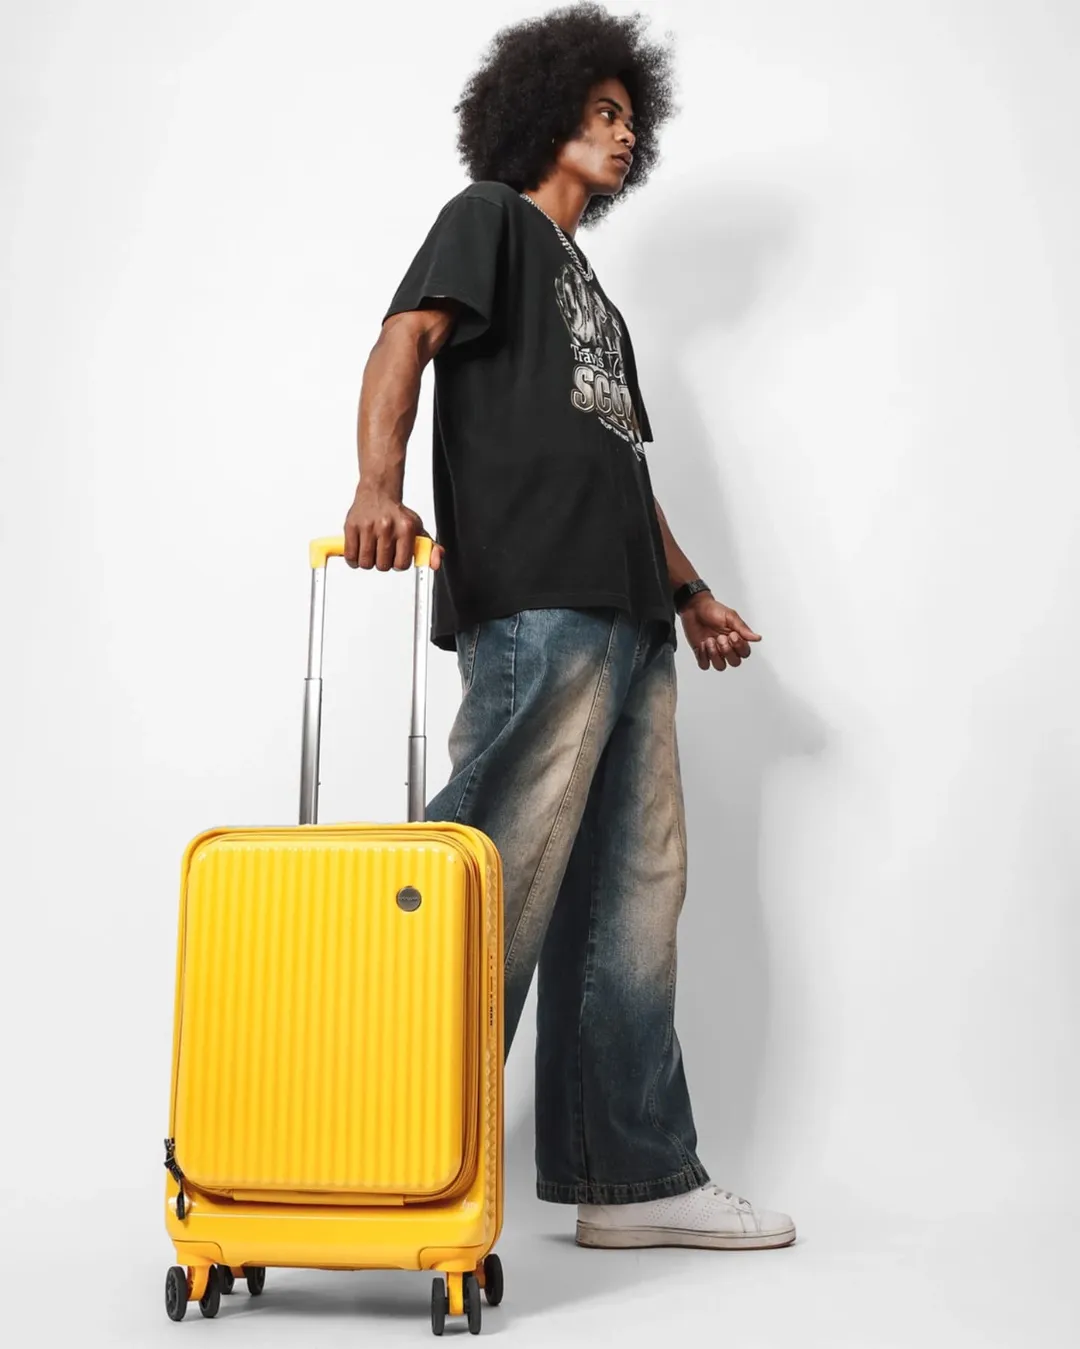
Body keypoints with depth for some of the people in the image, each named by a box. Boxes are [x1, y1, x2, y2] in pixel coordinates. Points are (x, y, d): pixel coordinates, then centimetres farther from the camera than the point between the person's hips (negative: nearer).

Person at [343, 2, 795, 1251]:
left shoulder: (591, 292, 32)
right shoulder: (491, 216, 9)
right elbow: (407, 337, -9)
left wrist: (691, 592, 25)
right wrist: (379, 484, -28)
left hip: (624, 618, 9)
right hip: (534, 602, -9)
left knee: (634, 899, 6)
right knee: (503, 895, -13)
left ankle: (641, 1180, 13)